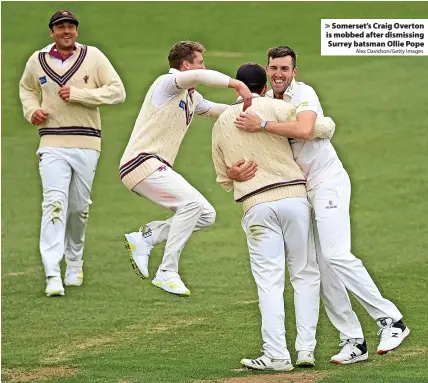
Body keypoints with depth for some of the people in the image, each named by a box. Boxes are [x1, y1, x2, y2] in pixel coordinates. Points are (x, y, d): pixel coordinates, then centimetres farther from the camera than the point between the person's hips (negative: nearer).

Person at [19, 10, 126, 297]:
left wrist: (77, 94, -16)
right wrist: (31, 111, 5)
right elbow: (27, 89, 26)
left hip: (87, 144, 0)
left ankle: (74, 262, 33)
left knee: (79, 208, 9)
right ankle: (53, 275, -23)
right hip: (52, 145, 0)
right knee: (55, 203, -15)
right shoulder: (37, 60, 6)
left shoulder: (93, 56, 0)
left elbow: (118, 91, -7)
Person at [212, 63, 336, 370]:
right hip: (294, 196, -2)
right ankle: (306, 349, 3)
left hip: (255, 206, 2)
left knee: (270, 281, 1)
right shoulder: (275, 108, 2)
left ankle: (277, 355, -7)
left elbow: (224, 180, 20)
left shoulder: (221, 124, 14)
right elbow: (323, 128, -3)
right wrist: (327, 122, 21)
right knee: (305, 274, 8)